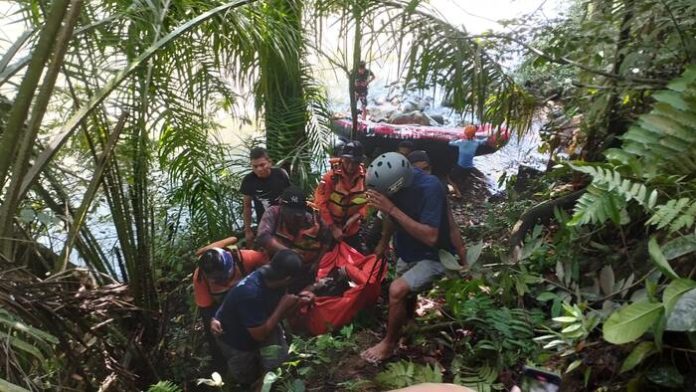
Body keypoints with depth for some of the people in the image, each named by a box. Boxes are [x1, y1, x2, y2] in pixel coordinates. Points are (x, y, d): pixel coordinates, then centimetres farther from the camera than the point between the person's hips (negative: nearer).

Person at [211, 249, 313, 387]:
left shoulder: (270, 279, -20)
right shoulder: (251, 293, -42)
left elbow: (276, 315, -8)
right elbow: (259, 335, -35)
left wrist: (298, 303, -25)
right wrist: (283, 306, -32)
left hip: (261, 326, 5)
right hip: (236, 340, -5)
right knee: (246, 379, 16)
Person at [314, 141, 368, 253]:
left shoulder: (366, 177, -9)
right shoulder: (331, 177, -18)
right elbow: (321, 203, -17)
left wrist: (356, 216, -20)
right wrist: (333, 228, -18)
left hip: (353, 231, 3)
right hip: (330, 230, -2)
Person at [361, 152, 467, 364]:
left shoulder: (429, 187, -30)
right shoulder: (396, 179, -11)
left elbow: (430, 237, -33)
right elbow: (393, 220, 0)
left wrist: (392, 209, -37)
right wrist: (379, 205, -22)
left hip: (432, 257, -7)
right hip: (407, 255, 8)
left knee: (397, 289, -22)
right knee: (401, 301, 14)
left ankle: (389, 344, -1)